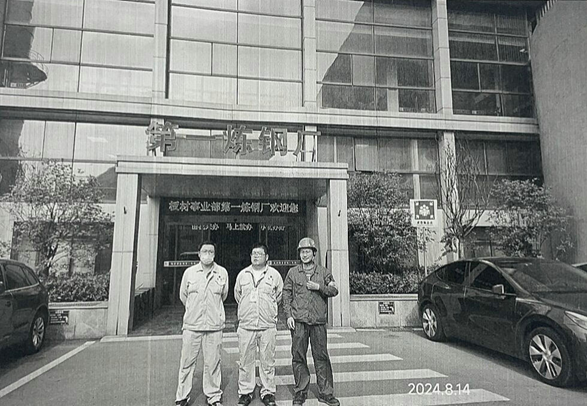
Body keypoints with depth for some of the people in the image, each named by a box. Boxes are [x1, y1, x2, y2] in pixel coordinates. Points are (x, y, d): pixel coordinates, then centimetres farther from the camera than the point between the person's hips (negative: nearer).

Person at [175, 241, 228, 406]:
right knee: (187, 362, 7)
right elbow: (183, 295, 13)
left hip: (214, 325, 0)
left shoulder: (222, 273, 0)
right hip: (191, 325, 0)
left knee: (212, 363, 6)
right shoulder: (189, 272, 1)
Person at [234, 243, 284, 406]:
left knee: (267, 361, 5)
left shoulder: (274, 274, 3)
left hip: (267, 325, -1)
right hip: (246, 325, 1)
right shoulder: (242, 275, 8)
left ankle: (268, 392, 18)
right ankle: (245, 392, 20)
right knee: (245, 361, 6)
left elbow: (279, 296, 14)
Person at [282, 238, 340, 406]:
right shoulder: (292, 273, 8)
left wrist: (319, 287, -12)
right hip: (298, 321, 0)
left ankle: (325, 392, 15)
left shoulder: (324, 272, 9)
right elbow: (286, 295, 6)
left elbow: (334, 290, 4)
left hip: (318, 321, 0)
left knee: (321, 356, 4)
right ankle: (300, 392, 17)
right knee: (298, 357, 4)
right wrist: (288, 315, -3)